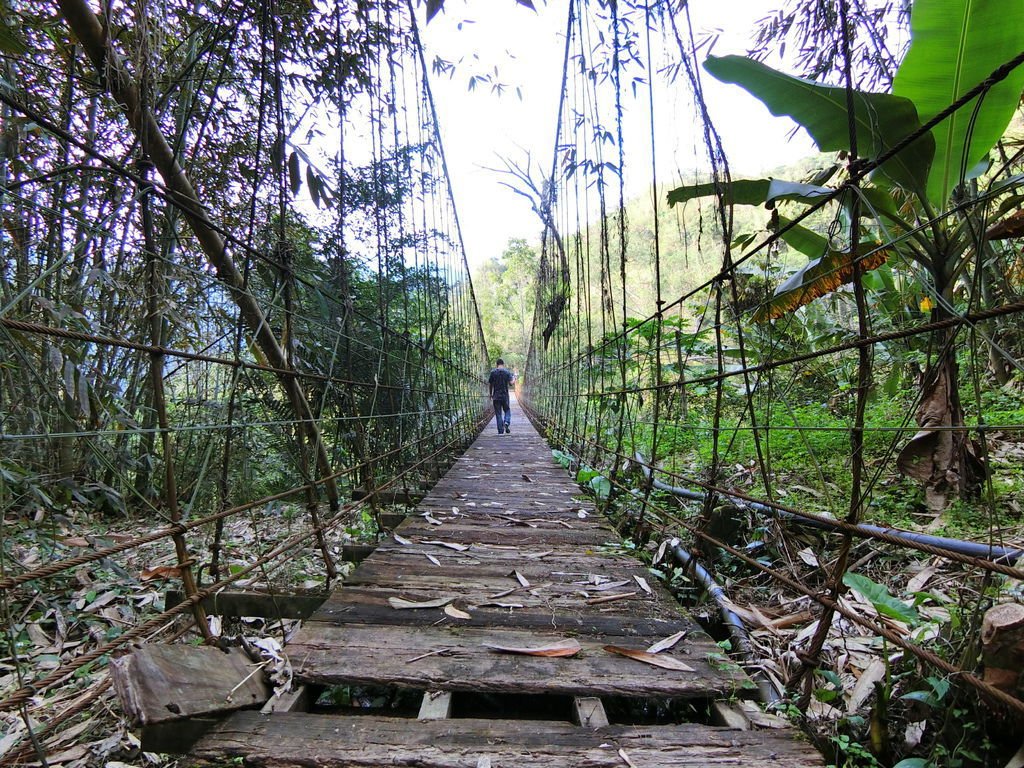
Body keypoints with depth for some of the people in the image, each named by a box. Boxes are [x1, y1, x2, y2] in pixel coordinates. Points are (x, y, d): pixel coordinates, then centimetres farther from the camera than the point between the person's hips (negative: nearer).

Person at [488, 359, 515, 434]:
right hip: (505, 395, 0)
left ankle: (501, 431, 3)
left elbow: (489, 385, 1)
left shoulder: (493, 372, 0)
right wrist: (514, 378, 14)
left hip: (496, 396, 0)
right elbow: (511, 383, -8)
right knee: (507, 410, 16)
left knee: (498, 413, 4)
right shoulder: (507, 372, -1)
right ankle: (506, 422, -11)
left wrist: (491, 395, 14)